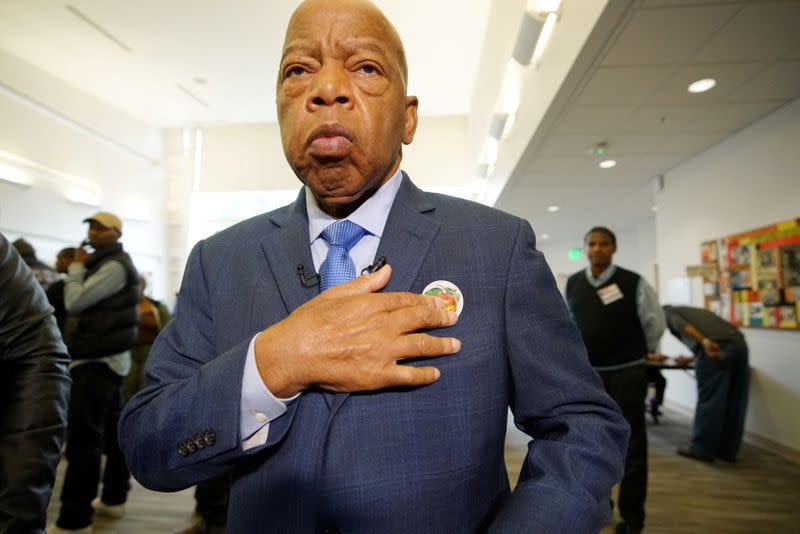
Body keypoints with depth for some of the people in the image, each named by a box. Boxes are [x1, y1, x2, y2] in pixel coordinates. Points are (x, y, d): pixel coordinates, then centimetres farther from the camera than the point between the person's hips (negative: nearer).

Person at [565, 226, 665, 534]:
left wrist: (643, 352, 13)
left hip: (626, 373, -4)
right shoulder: (572, 284, 2)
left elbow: (655, 323, 2)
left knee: (631, 447, 4)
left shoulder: (634, 283, -10)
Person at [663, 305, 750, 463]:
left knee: (708, 399, -1)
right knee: (734, 402, 11)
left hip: (716, 345, -7)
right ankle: (728, 450, 18)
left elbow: (683, 326, -5)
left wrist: (703, 341, -20)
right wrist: (690, 358, 61)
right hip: (739, 343, 7)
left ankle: (702, 449, 5)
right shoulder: (692, 311, 39)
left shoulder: (667, 313, 18)